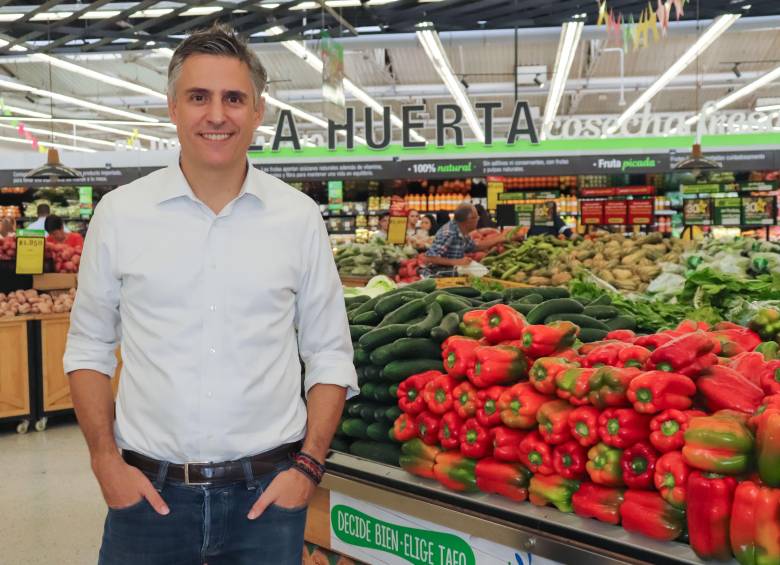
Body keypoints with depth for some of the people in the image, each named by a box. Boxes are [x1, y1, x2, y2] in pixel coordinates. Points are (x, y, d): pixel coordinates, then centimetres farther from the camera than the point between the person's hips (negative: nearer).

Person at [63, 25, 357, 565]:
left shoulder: (300, 217, -1)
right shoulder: (119, 212, -1)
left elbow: (329, 355, 3)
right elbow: (90, 348, 6)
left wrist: (308, 466, -6)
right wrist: (106, 461, -3)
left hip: (267, 491, 0)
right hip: (147, 489, 0)